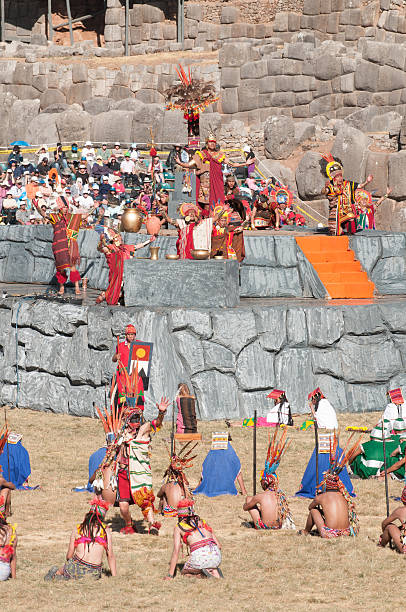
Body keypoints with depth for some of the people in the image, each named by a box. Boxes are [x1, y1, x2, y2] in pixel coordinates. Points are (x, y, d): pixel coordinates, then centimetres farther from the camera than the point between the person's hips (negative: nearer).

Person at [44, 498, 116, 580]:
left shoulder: (77, 529, 9)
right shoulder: (106, 530, 6)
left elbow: (69, 555, 11)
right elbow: (110, 556, 8)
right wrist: (114, 576, 17)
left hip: (76, 569, 3)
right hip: (94, 573, -3)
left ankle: (56, 572, 0)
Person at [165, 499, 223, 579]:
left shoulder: (178, 527, 13)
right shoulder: (202, 522, 24)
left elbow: (176, 551, 4)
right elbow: (218, 545, 23)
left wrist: (170, 574, 6)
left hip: (199, 555, -4)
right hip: (216, 554, 4)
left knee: (185, 573, 26)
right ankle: (214, 571, 2)